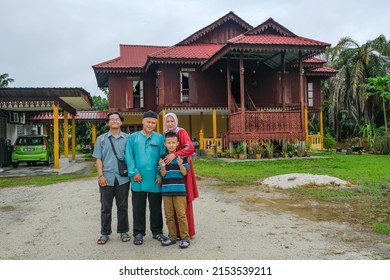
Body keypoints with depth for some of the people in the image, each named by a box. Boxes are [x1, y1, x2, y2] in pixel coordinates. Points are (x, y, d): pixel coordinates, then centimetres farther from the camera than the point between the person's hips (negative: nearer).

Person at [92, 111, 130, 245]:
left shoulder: (127, 138, 5)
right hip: (107, 178, 1)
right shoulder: (101, 139, 7)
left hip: (123, 178, 0)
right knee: (105, 207, 8)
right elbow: (98, 159, 4)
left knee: (122, 206, 9)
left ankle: (123, 231, 22)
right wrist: (100, 175, -5)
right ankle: (105, 233, 20)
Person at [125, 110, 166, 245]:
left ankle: (157, 232, 26)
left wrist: (160, 175, -8)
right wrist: (133, 173, -10)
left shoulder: (160, 138, 3)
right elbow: (129, 156, -1)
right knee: (138, 208, 9)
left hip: (154, 180, 0)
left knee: (156, 207, 11)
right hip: (138, 179, 0)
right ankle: (138, 233, 22)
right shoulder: (133, 137, 4)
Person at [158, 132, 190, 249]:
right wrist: (163, 166, -19)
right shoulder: (162, 157, 5)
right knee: (169, 215, 11)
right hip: (166, 190, 3)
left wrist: (180, 164, -22)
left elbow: (184, 173, -4)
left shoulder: (182, 156, -1)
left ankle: (185, 238, 8)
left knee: (181, 214, -2)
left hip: (179, 190, -3)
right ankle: (172, 236, 23)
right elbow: (163, 174, 2)